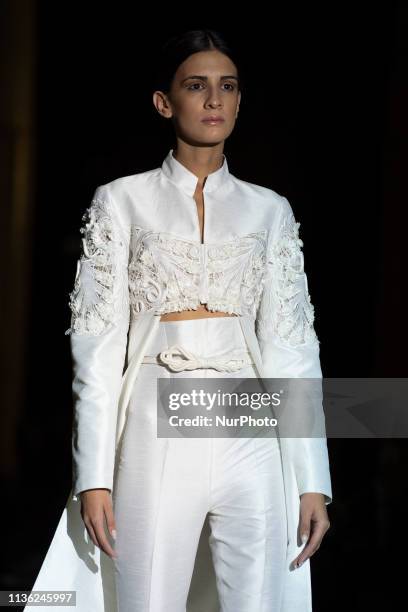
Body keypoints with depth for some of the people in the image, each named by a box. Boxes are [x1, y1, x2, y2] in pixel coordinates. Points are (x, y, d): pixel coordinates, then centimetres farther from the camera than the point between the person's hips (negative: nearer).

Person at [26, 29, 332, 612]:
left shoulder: (270, 210, 10)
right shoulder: (122, 201, 4)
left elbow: (291, 345, 7)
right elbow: (99, 344, 0)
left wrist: (312, 478, 2)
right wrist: (94, 474, -7)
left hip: (251, 437, 2)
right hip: (157, 432, -2)